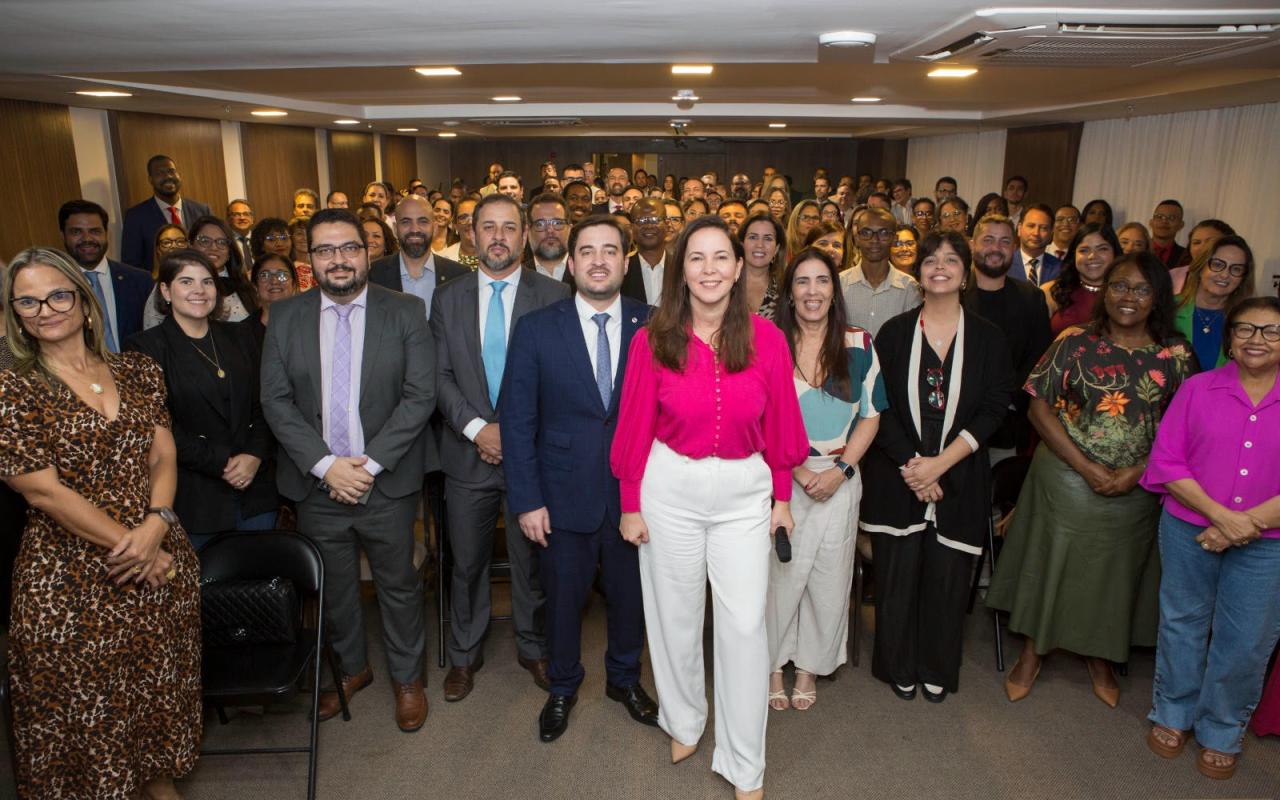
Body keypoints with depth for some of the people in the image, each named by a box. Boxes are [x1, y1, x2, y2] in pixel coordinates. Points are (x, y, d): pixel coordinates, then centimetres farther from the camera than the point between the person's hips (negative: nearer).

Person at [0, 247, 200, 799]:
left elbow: (163, 456, 2)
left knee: (161, 689, 18)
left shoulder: (138, 371, 5)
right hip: (71, 581, -4)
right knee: (87, 706, 11)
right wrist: (131, 545, -15)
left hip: (164, 562, 4)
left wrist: (156, 526, -15)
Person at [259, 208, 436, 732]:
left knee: (398, 584, 11)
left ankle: (407, 677, 33)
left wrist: (369, 463, -15)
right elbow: (276, 401, -2)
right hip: (316, 485, 2)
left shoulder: (405, 312, -4)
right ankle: (351, 667, 42)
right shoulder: (285, 317, 2)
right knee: (334, 587, 18)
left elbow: (420, 397, -9)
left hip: (386, 484, -2)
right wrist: (325, 464, -13)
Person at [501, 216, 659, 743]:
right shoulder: (536, 330, -5)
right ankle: (562, 688, 42)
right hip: (565, 496, -1)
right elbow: (517, 420, -5)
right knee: (563, 599, 15)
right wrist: (526, 500, -8)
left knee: (631, 595, 16)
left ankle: (624, 679, 44)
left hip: (634, 495, 1)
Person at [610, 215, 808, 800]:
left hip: (744, 492, 0)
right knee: (675, 614, 15)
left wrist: (783, 495, 7)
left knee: (745, 624, 2)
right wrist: (630, 503, 1)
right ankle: (684, 720, 43)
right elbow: (635, 427, -2)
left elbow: (779, 423, 3)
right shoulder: (652, 340, -8)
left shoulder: (766, 339, -6)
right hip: (670, 488, 0)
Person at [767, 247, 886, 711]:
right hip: (779, 477, -2)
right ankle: (774, 666, 24)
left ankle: (809, 668, 28)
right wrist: (798, 471, -12)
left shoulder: (859, 346, 3)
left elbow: (870, 417, 4)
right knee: (778, 572, 3)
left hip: (838, 480, 2)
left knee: (828, 577, 8)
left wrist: (839, 470, -8)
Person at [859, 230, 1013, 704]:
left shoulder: (988, 338, 3)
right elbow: (880, 405, -3)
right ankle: (899, 669, 26)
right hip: (897, 477, 0)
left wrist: (939, 463, -14)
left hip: (959, 479, 1)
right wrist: (909, 462, -13)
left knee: (947, 577, 8)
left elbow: (994, 410, -4)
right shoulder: (894, 332, 2)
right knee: (897, 575, 6)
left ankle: (936, 673, 28)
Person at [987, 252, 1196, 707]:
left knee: (1114, 570, 15)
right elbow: (1040, 408, -9)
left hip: (1135, 489, 2)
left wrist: (1136, 472, -15)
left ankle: (1098, 657, 39)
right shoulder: (1075, 343, -6)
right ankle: (1033, 653, 29)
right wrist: (1087, 468, -14)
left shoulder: (1175, 356, -1)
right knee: (1050, 561, 9)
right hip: (1066, 479, -2)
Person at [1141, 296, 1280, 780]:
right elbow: (1166, 462, -6)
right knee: (1182, 624, 15)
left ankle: (1221, 733, 33)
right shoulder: (1197, 389, -2)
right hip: (1188, 532, 0)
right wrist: (1219, 514, -16)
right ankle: (1172, 715, 36)